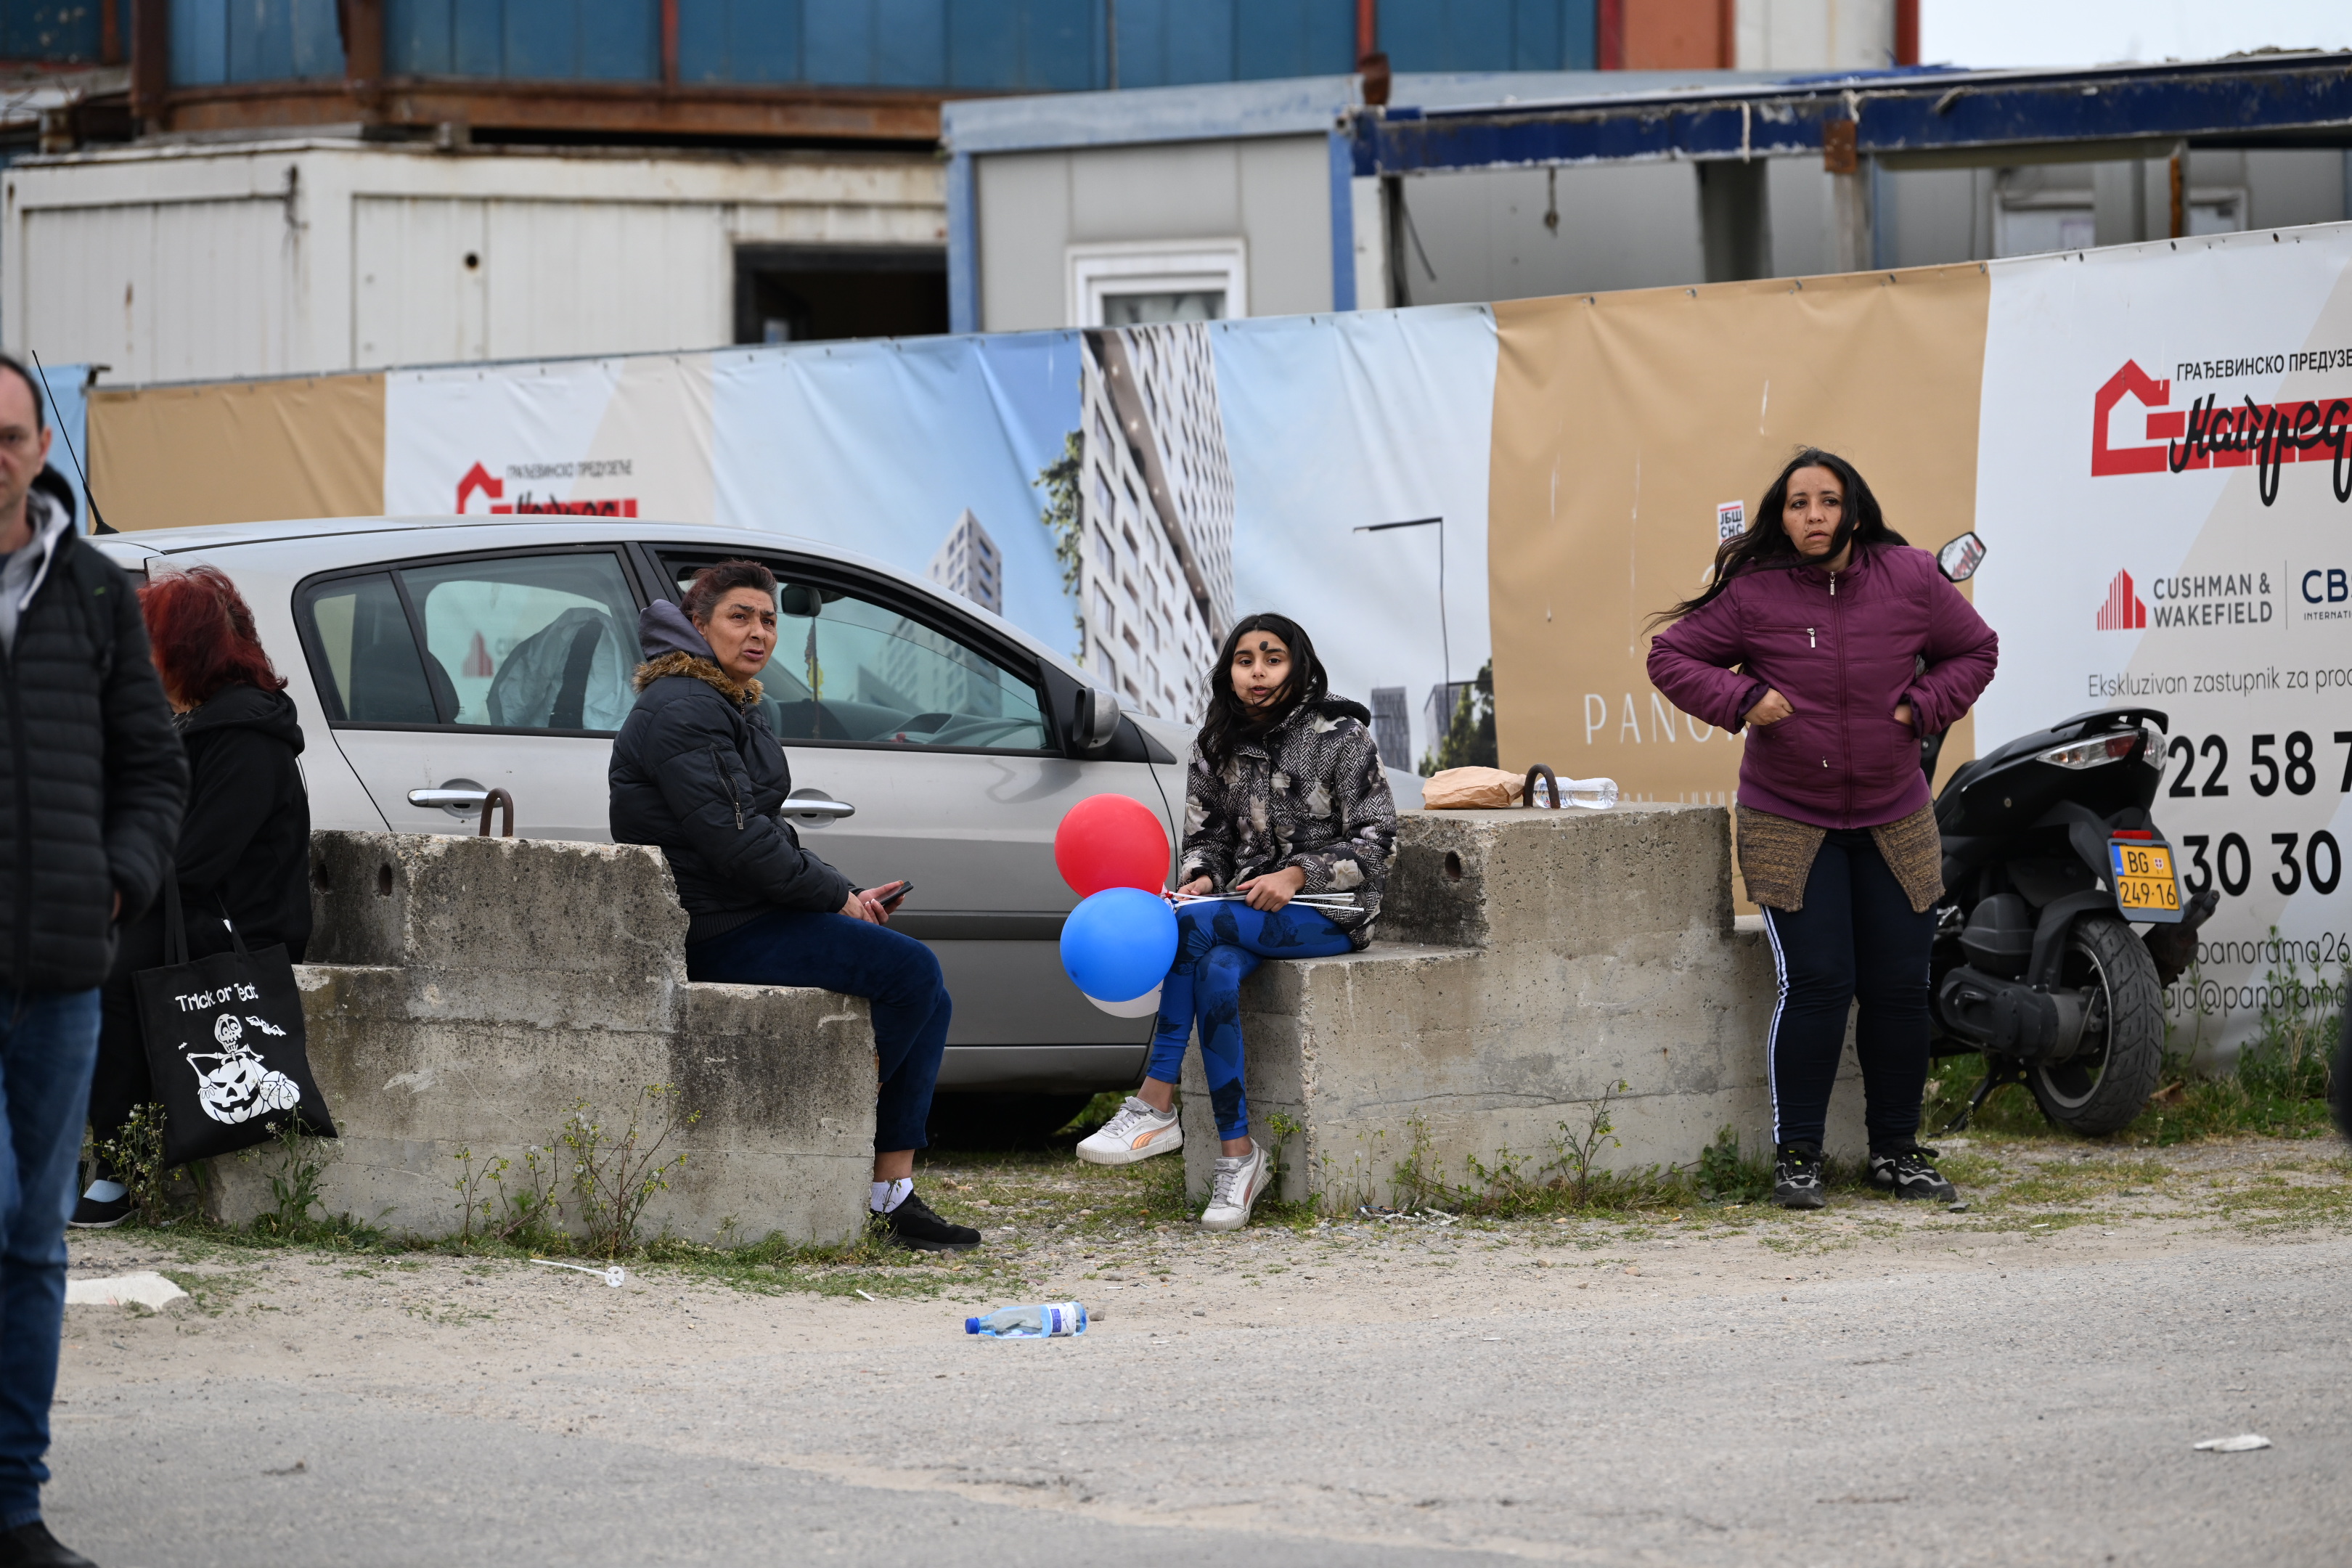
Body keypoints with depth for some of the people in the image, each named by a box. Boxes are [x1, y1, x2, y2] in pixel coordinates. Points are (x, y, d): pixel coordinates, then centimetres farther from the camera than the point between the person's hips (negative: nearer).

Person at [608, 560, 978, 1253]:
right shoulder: (683, 711, -14)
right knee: (911, 969, -19)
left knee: (926, 1001, 1)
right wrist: (835, 895, -12)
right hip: (714, 931, -11)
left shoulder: (731, 708, 20)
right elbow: (734, 840, -22)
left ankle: (895, 1195, -4)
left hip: (749, 915, 11)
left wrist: (841, 894, 7)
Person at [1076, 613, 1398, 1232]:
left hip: (1330, 914, -5)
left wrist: (1297, 876, -17)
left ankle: (1155, 1106, -31)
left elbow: (1375, 841, -5)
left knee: (1196, 925, -31)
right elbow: (1206, 836, 16)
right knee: (1216, 973, -33)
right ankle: (1237, 1155, -33)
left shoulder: (1341, 737, -2)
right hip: (1246, 912, 5)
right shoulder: (1217, 748, 13)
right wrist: (1201, 879, -8)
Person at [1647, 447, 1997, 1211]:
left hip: (1894, 824, 3)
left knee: (1899, 989, 4)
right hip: (1789, 826, -3)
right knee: (1816, 984, -11)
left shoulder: (1911, 581, -3)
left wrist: (1922, 707, -3)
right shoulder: (1752, 594, -9)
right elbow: (1670, 656, 1)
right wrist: (1739, 700, -14)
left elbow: (1975, 649, 12)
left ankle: (1897, 1149, 18)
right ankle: (1796, 1156, -2)